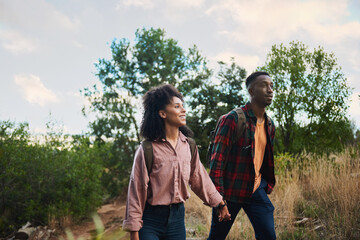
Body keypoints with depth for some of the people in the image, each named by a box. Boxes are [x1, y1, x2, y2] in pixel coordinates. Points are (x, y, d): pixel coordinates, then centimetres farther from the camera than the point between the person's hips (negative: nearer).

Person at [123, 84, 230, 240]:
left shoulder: (189, 146, 2)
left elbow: (199, 179, 15)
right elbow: (136, 191, -11)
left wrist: (220, 204, 22)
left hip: (177, 217, 5)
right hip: (150, 221, -4)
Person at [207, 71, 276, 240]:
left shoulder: (269, 124, 9)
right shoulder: (233, 119, -13)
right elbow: (217, 158, -15)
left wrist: (267, 186, 14)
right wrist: (218, 195, -18)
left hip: (255, 191, 6)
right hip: (230, 191, -5)